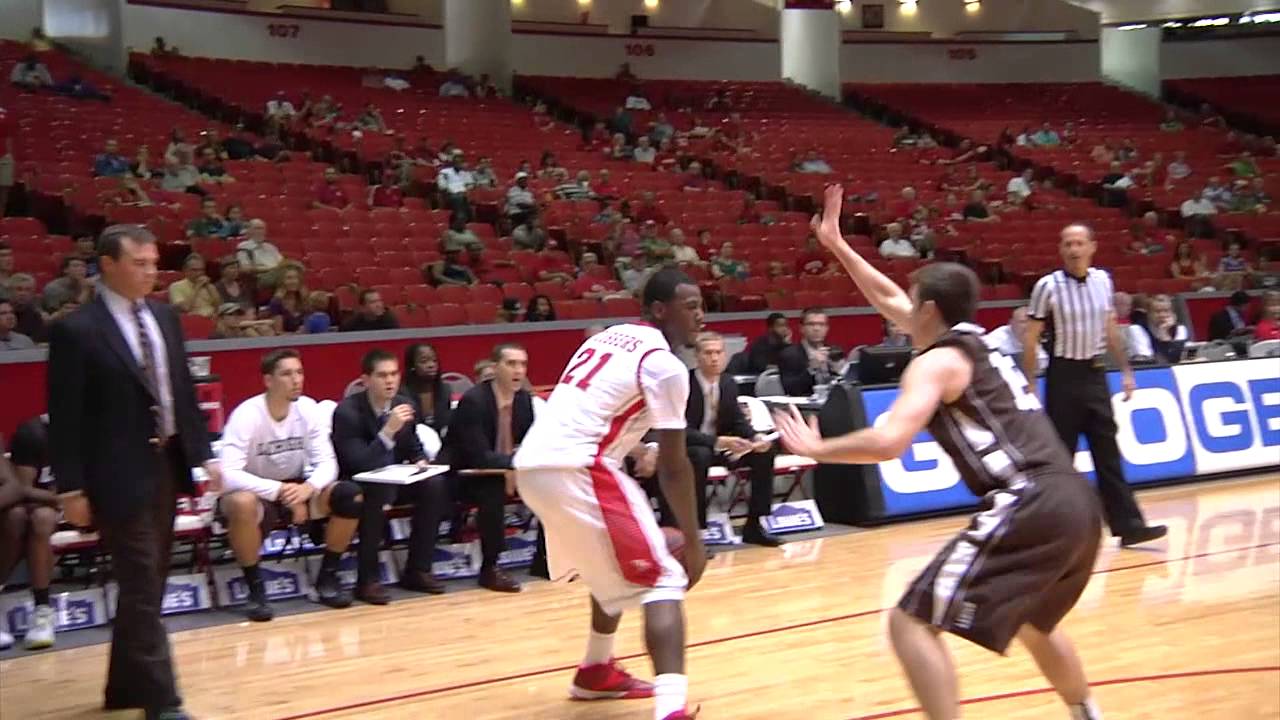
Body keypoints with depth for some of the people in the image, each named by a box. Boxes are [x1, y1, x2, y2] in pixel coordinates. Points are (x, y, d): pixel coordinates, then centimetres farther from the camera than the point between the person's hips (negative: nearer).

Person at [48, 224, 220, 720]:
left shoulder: (165, 319, 9)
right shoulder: (77, 331, -11)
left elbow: (184, 393, 15)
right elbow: (65, 417, -11)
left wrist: (203, 455, 10)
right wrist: (71, 488, -13)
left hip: (167, 464, 7)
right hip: (120, 474, -7)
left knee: (148, 587, 14)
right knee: (142, 590, -5)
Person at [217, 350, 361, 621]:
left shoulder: (309, 409, -9)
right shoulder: (246, 416, -22)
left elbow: (327, 463, -11)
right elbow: (228, 475, -31)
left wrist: (308, 487, -34)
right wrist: (279, 491, -39)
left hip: (296, 488, 4)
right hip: (255, 491, -4)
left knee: (349, 495, -20)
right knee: (242, 504, -40)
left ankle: (327, 576, -1)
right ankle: (255, 588, -19)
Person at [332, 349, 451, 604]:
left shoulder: (406, 405, -2)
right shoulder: (347, 411, -20)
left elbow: (413, 448, 16)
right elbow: (358, 464, -28)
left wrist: (421, 462, -8)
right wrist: (388, 431, -37)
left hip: (393, 480, 6)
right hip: (356, 486, -6)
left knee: (435, 484, -20)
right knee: (379, 490, -37)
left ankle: (417, 570, -11)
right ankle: (367, 579, -28)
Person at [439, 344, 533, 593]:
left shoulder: (525, 399, -1)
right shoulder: (473, 401, -23)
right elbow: (479, 457, -29)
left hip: (508, 471, 7)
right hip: (463, 476, -7)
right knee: (494, 488, -36)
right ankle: (489, 568, -25)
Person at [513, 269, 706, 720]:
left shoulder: (610, 336, 21)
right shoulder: (665, 365, -4)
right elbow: (673, 466, -4)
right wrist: (693, 540, 4)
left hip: (533, 465, 9)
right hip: (574, 469, -9)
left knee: (616, 567, 31)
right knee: (661, 581, -6)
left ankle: (596, 673, 43)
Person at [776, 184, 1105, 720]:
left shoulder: (937, 361, -1)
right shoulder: (978, 346, 25)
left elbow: (887, 443, -16)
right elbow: (889, 301, 39)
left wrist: (814, 449, 0)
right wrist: (837, 245, 43)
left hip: (1031, 509, -9)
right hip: (1074, 503, 9)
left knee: (913, 623, -6)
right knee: (1031, 622, 35)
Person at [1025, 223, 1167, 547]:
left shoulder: (1103, 280, 4)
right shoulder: (1048, 286, -11)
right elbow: (1031, 339, -7)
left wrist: (1125, 369, 13)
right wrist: (1029, 386, -10)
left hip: (1095, 373, 4)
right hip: (1064, 375, -4)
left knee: (1108, 453, 4)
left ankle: (1128, 525, 3)